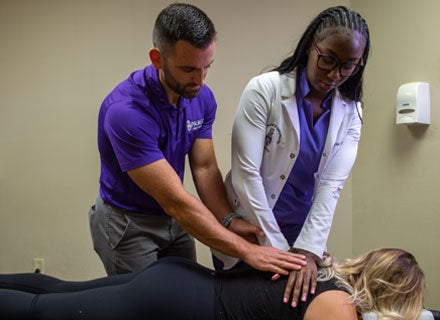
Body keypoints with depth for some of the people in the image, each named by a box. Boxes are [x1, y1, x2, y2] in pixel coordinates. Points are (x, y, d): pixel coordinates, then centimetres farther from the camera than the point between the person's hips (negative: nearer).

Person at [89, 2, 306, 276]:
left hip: (175, 220, 6)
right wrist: (247, 251, -32)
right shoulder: (125, 111, -32)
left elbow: (205, 168, -7)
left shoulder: (203, 98, -9)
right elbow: (175, 201, -32)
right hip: (128, 224, -6)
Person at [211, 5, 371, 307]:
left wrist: (308, 250, -22)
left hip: (301, 235, 3)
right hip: (247, 232, -3)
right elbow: (246, 173, -19)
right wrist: (277, 249, -18)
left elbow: (331, 185, -11)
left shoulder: (350, 111, -3)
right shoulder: (265, 89, -16)